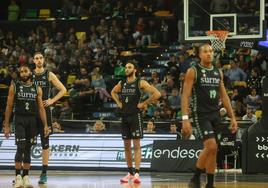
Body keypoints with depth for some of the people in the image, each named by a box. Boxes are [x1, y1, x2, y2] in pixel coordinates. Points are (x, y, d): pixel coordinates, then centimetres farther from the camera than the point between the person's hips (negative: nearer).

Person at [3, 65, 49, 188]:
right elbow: (9, 107, 2)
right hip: (19, 119, -3)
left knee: (28, 149, 5)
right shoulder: (14, 86, 2)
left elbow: (41, 108, 7)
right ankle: (18, 177, -11)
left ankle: (26, 177, 9)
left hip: (32, 120, 3)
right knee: (21, 148, -14)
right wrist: (6, 125, -2)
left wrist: (45, 125, -1)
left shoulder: (37, 88, 8)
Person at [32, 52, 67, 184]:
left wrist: (52, 101, -4)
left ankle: (44, 173, 4)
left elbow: (63, 90, 5)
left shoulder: (49, 75, 3)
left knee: (45, 142, 0)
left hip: (44, 111, -1)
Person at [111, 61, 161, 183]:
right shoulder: (122, 83, 10)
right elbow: (113, 92, 32)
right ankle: (130, 173, 17)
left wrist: (145, 103, -11)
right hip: (124, 116, 6)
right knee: (126, 146, 9)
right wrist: (118, 102, 16)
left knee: (136, 145, -8)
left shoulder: (140, 83, -8)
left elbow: (157, 94, -14)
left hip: (135, 116, -6)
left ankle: (137, 174, -11)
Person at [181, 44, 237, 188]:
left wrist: (232, 117, 10)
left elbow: (224, 96, 16)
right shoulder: (193, 71, -6)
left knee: (212, 150, 6)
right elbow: (185, 96, -10)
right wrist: (185, 118, -20)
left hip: (215, 115, 6)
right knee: (211, 146, -20)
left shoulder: (218, 72, 12)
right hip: (201, 115, -6)